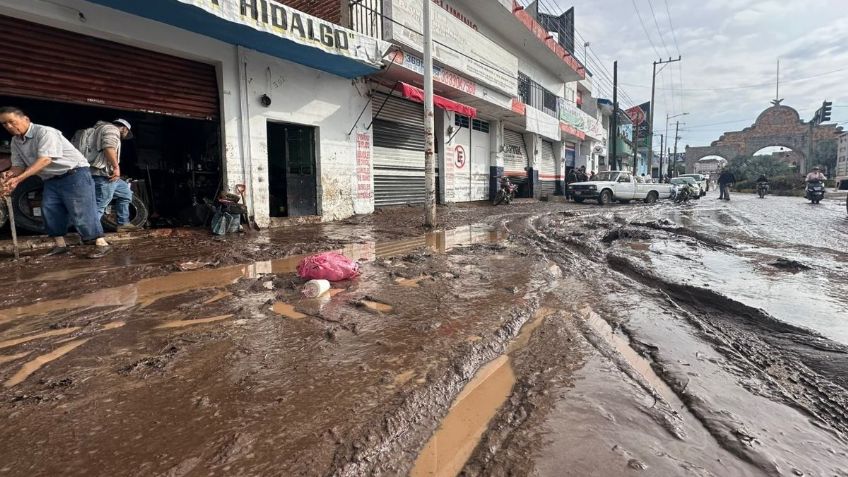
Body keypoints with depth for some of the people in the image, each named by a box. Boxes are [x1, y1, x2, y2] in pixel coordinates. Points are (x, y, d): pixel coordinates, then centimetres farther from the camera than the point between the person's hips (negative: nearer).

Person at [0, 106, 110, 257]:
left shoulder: (45, 132, -17)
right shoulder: (15, 141, 10)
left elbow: (45, 159, -27)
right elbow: (18, 165, 7)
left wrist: (18, 179, -32)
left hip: (74, 174, -9)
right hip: (51, 180, 9)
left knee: (80, 211, -13)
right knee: (49, 211, 4)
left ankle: (101, 244, -11)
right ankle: (60, 244, 12)